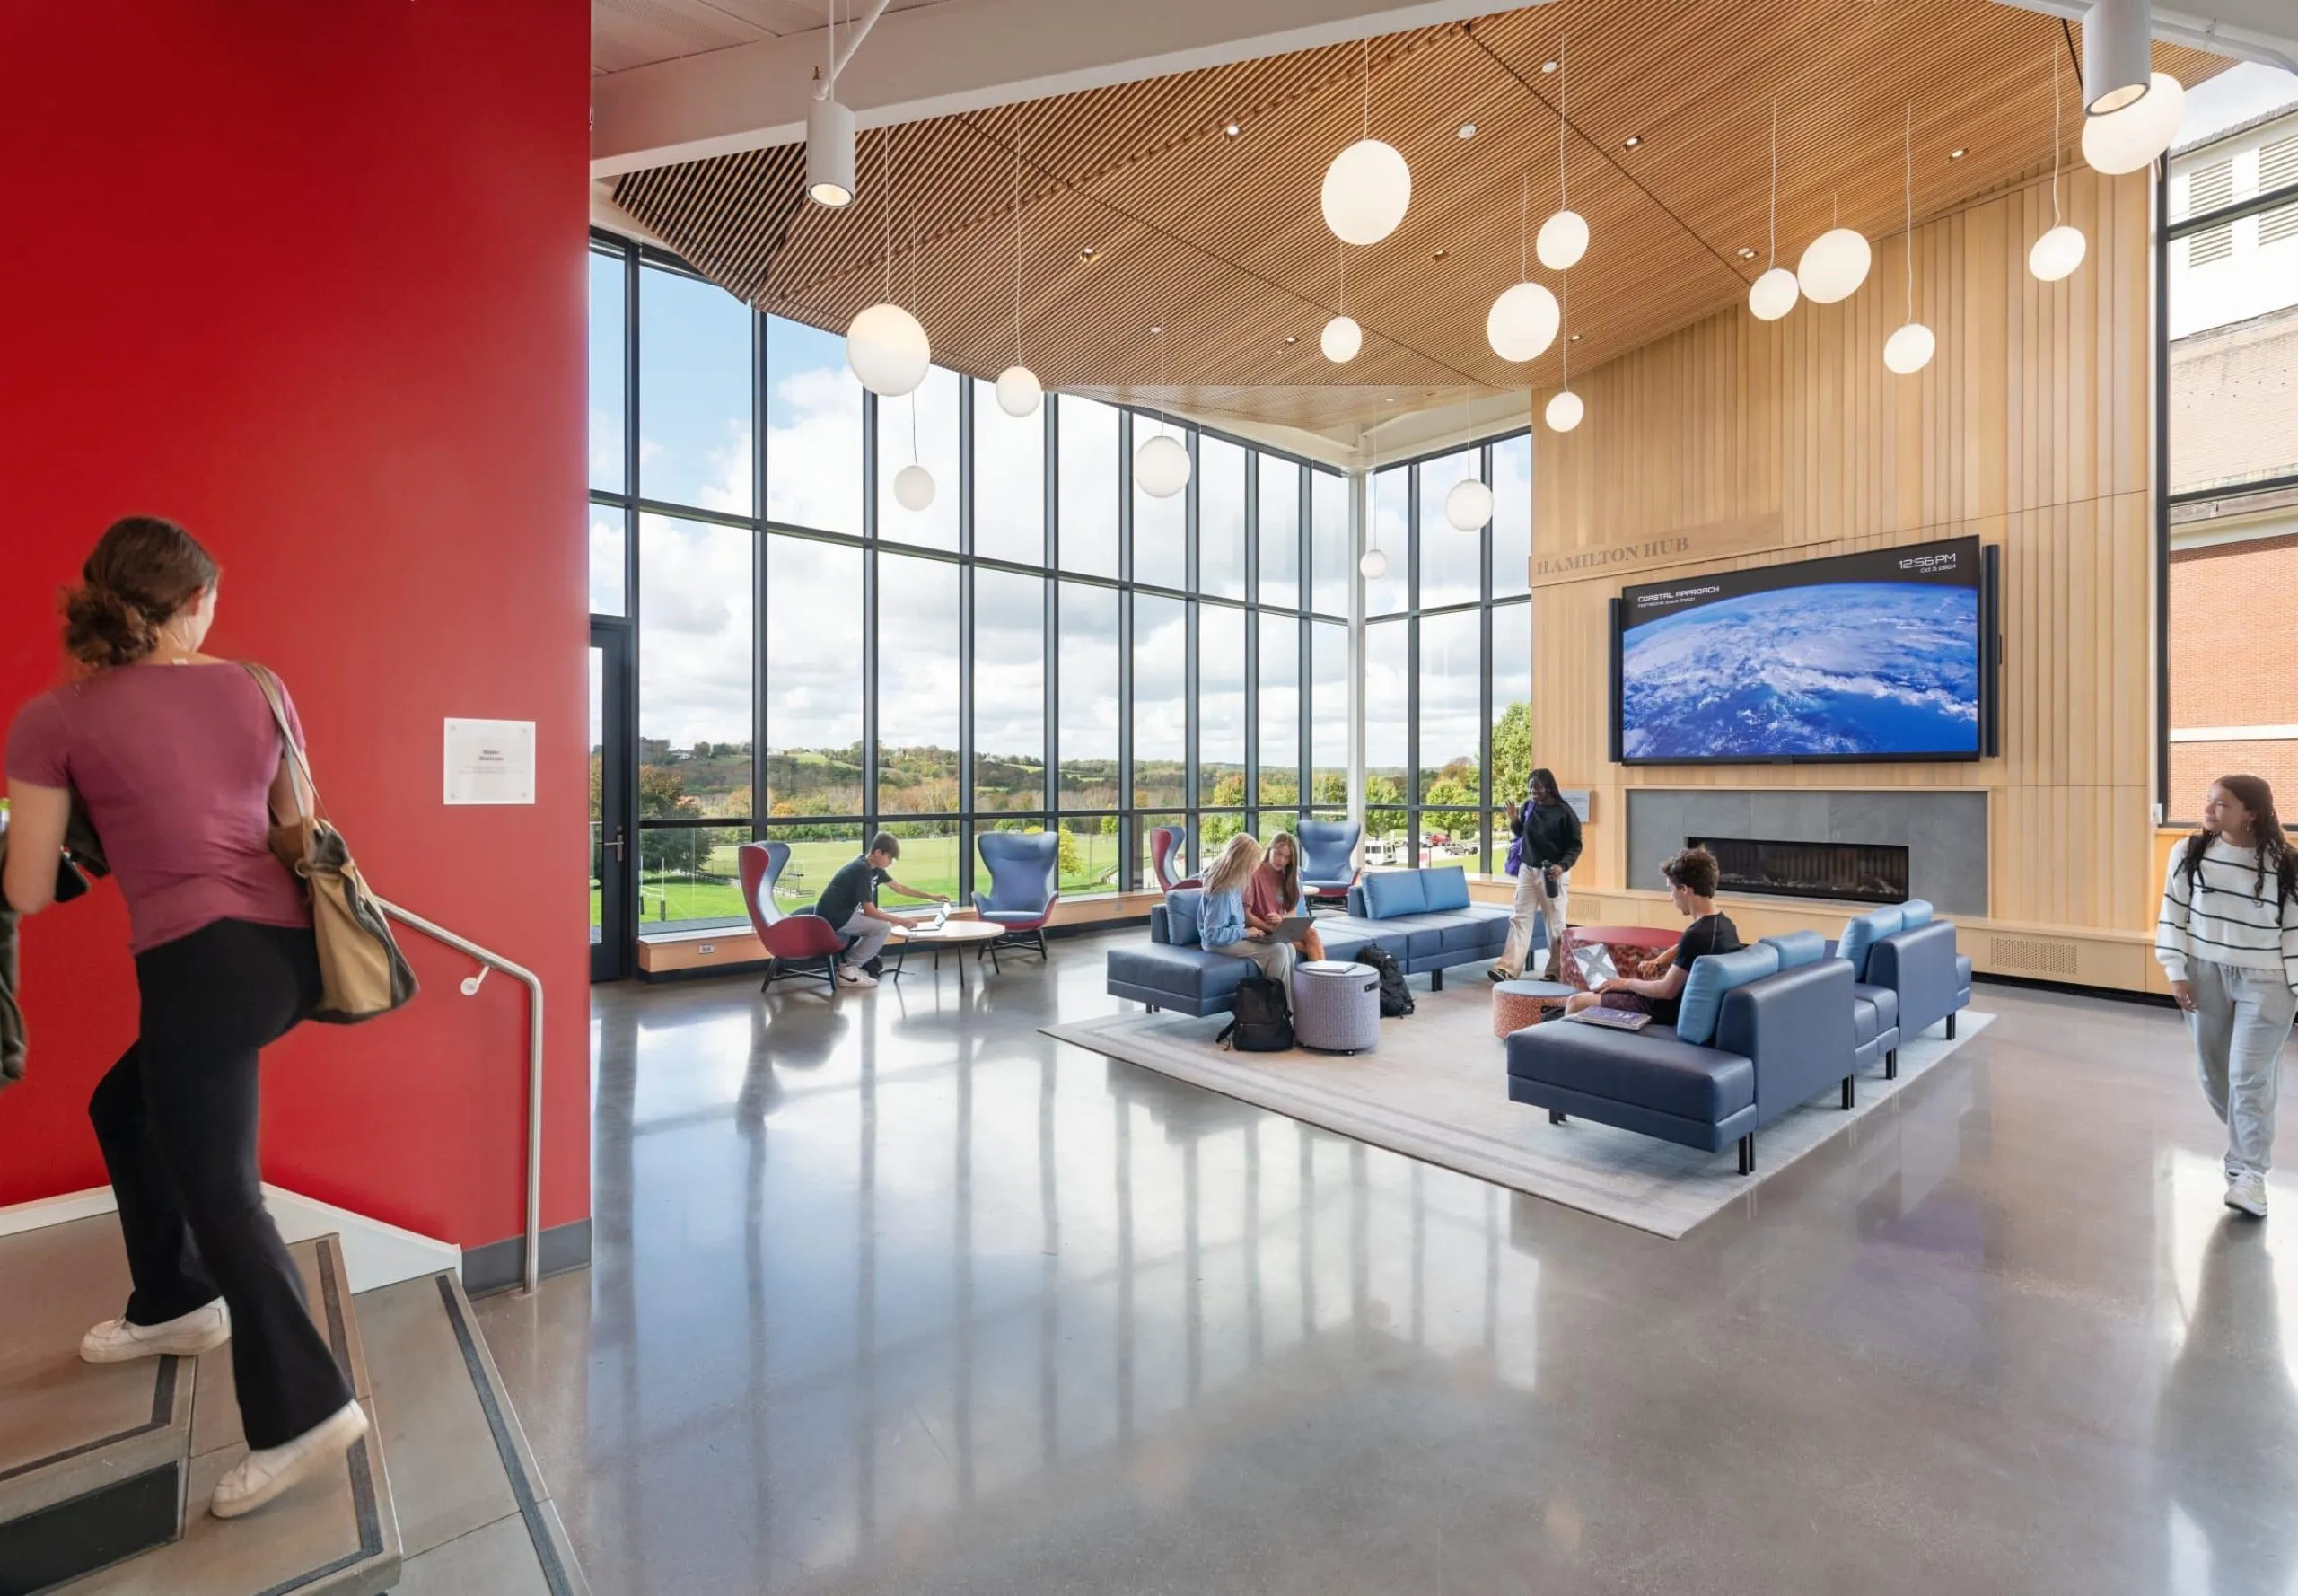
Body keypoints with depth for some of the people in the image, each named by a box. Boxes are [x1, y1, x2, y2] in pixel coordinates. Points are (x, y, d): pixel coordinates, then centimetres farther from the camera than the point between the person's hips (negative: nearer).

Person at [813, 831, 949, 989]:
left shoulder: (875, 868, 6)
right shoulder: (862, 870, -22)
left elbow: (899, 888, 18)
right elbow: (869, 911, -22)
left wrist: (932, 896, 16)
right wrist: (901, 921, -16)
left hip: (842, 914, 10)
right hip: (832, 918, -10)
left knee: (881, 918, 19)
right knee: (883, 927, -14)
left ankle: (847, 963, 14)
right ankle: (847, 970, -4)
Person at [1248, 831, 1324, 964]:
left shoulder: (1286, 876, 10)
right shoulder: (1254, 874, -12)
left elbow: (1292, 911, 8)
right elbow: (1245, 914, -15)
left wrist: (1282, 918, -14)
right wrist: (1271, 928, -21)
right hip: (1262, 931, -6)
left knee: (1311, 933, -23)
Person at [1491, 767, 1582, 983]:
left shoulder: (1564, 812, -11)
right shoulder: (1528, 806, 2)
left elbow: (1575, 845, -7)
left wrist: (1563, 865, -23)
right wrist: (1514, 821, -6)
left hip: (1553, 874, -4)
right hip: (1527, 870, 4)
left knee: (1555, 923, 6)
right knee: (1520, 919, -1)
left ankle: (1555, 971, 18)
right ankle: (1508, 969, -6)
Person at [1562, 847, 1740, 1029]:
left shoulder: (1697, 934, -30)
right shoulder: (1723, 922, 2)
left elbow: (1667, 990, -24)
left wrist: (1627, 983, -7)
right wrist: (1657, 963, 3)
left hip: (1670, 1010, -10)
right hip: (1685, 1001, 10)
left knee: (1577, 1001, -3)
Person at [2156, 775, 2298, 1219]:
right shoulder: (2189, 854, -3)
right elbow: (2174, 914, 1)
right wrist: (2176, 972, -3)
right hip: (2205, 975, 2)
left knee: (2249, 1075, -7)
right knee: (2214, 1072, 10)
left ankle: (2250, 1173, 1)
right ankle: (2247, 1143, 34)